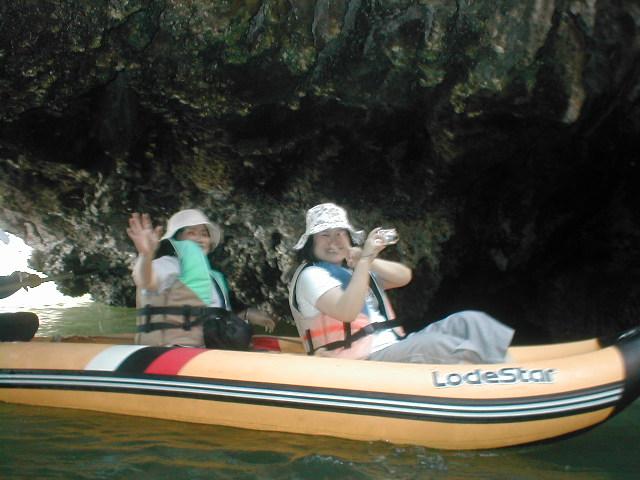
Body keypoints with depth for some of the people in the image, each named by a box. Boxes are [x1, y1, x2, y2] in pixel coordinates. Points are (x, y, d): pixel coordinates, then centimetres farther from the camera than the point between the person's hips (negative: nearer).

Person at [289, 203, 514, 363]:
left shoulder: (353, 269, 23)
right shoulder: (311, 275, -4)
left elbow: (404, 276, 10)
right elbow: (347, 312, -23)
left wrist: (370, 262, -8)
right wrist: (365, 259, -22)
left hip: (393, 347, 9)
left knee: (468, 321, -5)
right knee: (437, 345, -31)